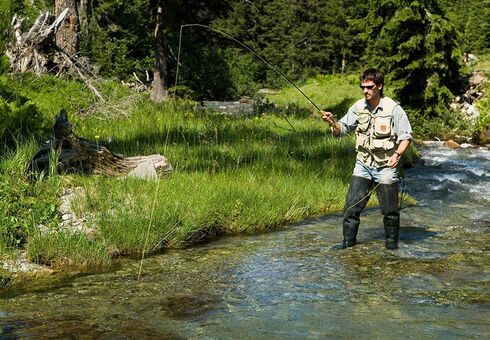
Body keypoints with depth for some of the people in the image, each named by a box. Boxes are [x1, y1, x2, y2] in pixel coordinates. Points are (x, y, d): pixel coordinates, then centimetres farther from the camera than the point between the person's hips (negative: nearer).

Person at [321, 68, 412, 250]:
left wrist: (397, 154, -25)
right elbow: (342, 129, 5)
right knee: (352, 206, -1)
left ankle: (392, 242, 25)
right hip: (363, 165, 3)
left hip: (385, 167, -3)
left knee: (390, 210, 7)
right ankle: (348, 242, 10)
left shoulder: (393, 109, -12)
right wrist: (332, 122, -17)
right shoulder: (358, 107, 0)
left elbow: (406, 137, -9)